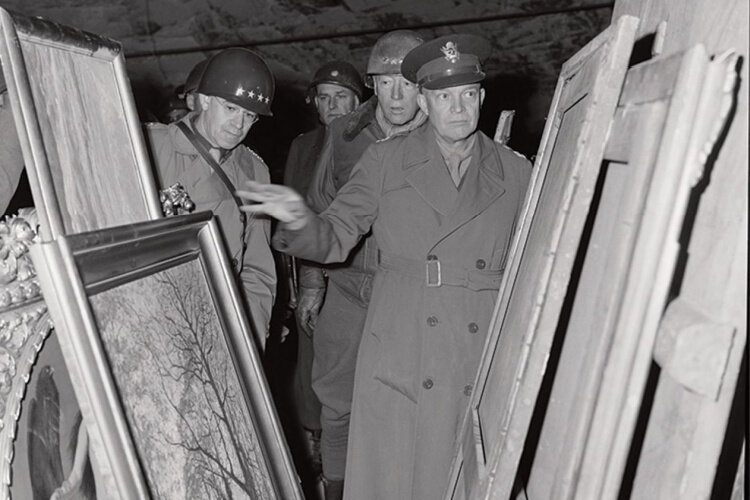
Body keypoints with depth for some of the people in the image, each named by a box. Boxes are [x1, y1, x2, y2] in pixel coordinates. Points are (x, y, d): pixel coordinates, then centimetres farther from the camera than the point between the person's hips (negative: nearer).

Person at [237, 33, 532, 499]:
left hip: (484, 375, 1)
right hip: (399, 371, -1)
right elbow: (335, 238, 2)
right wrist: (300, 219, -18)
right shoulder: (385, 161, 2)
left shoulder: (515, 172, 6)